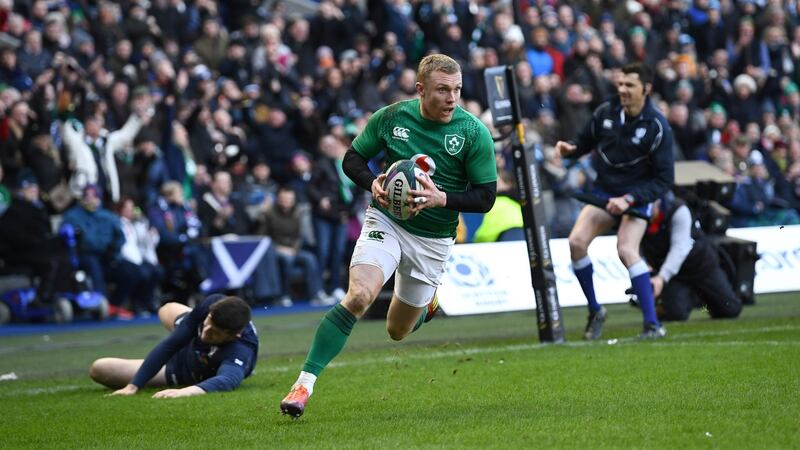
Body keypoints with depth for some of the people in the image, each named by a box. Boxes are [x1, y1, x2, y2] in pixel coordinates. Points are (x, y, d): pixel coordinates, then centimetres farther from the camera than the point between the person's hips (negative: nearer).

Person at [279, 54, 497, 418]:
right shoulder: (391, 117, -8)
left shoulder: (475, 133, -12)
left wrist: (442, 198, -25)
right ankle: (304, 384, -26)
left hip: (432, 240, 0)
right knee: (358, 297, -26)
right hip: (385, 220, 0)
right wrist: (373, 183, -17)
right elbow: (352, 158, 4)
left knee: (398, 331, 12)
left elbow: (486, 197, -8)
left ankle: (426, 302, 50)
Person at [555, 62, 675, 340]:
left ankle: (653, 324, -21)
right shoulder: (605, 113, -3)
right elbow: (585, 142, 13)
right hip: (603, 192, 5)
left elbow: (664, 179, -14)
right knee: (577, 241, -15)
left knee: (627, 250, -25)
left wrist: (628, 199, -23)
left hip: (636, 198, -4)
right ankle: (595, 311, 4)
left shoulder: (657, 127, -15)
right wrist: (569, 149, -11)